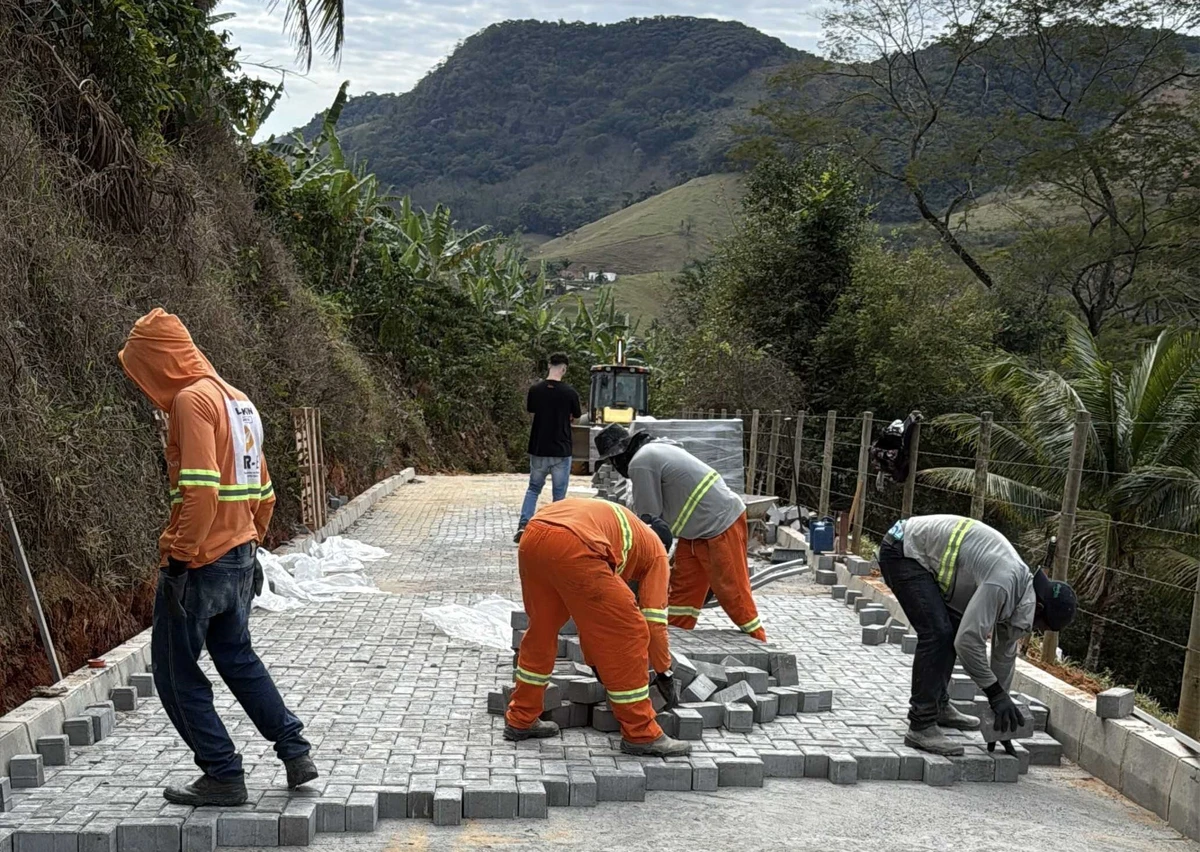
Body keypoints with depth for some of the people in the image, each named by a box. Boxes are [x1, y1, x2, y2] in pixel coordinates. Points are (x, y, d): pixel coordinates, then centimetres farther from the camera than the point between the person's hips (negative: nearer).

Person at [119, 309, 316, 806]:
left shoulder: (191, 399, -15)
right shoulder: (236, 399, 13)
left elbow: (201, 490, -24)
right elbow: (263, 492, 16)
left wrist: (180, 555, -18)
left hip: (199, 561, -9)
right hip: (240, 557, 9)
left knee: (176, 670, 6)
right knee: (237, 658, 22)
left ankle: (223, 776, 12)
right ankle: (295, 752, 22)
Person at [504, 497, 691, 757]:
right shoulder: (655, 550, 26)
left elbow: (589, 609, 45)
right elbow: (654, 619, 21)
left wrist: (595, 662, 51)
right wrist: (663, 672, 35)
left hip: (531, 539, 8)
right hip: (572, 548, -7)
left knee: (541, 629, 27)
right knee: (628, 632, 7)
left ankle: (521, 719, 37)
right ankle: (641, 734, 14)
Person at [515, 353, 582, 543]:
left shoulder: (535, 390, -4)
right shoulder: (569, 392, -10)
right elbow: (576, 418, 3)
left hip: (538, 450, 3)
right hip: (561, 451, -2)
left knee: (533, 488, 16)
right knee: (559, 493, 8)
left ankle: (523, 524, 2)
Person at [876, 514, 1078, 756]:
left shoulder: (1021, 586, 5)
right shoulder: (1002, 584, -25)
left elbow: (1005, 652, 16)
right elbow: (969, 640, -28)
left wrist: (1002, 709, 20)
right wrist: (997, 694, -17)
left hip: (923, 555, 10)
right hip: (902, 552, -10)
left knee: (952, 629, 16)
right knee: (936, 633, -17)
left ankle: (938, 705, 30)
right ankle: (921, 727, -13)